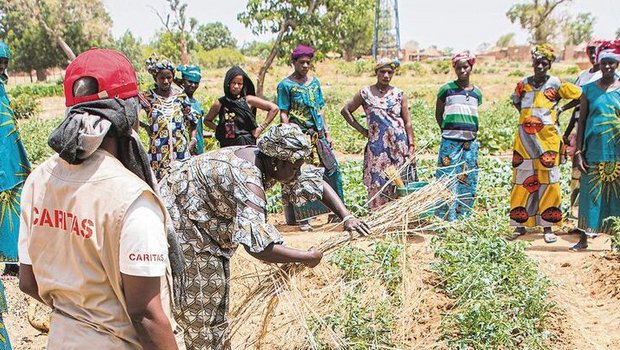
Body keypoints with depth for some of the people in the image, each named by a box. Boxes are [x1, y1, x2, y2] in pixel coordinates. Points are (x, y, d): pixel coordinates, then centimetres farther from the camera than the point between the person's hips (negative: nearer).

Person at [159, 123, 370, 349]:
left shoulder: (269, 161, -10)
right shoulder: (247, 179, -36)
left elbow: (316, 181, 1)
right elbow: (257, 245, -44)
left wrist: (346, 217, -9)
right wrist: (307, 258, -32)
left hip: (208, 224, 9)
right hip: (179, 222, -9)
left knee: (217, 300, 17)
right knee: (201, 309, -2)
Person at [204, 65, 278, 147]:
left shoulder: (248, 100, -1)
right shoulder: (220, 103, 7)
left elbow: (274, 108, -2)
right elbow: (207, 120, 23)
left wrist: (261, 128, -2)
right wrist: (218, 129, 6)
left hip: (247, 145, -2)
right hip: (226, 147, 3)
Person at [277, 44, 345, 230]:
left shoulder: (314, 82, 13)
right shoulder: (286, 85, -3)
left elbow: (320, 110, 16)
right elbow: (284, 114, -5)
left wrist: (327, 133, 12)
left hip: (318, 135, 5)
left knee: (332, 169, 0)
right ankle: (303, 217, 6)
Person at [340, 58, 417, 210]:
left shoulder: (399, 94, 5)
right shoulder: (365, 93, 3)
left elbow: (407, 123, 5)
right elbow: (345, 110, 10)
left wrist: (411, 146, -2)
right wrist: (362, 130, 4)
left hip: (399, 145, 1)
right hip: (377, 146, -1)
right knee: (378, 184, -1)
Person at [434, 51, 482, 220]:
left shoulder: (477, 93, 10)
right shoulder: (446, 89, -1)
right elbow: (438, 115, 6)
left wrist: (470, 132, 11)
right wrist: (448, 131, 4)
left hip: (470, 142, 4)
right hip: (450, 141, -4)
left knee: (468, 181, 8)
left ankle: (463, 218, 18)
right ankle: (446, 219, 3)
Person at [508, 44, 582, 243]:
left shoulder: (556, 84, -2)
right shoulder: (523, 84, 7)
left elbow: (579, 96, 3)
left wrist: (560, 109, 6)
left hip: (548, 141, -3)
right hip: (524, 140, 3)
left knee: (548, 182, 1)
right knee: (522, 181, 6)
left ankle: (548, 228, 8)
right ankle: (520, 225, 15)